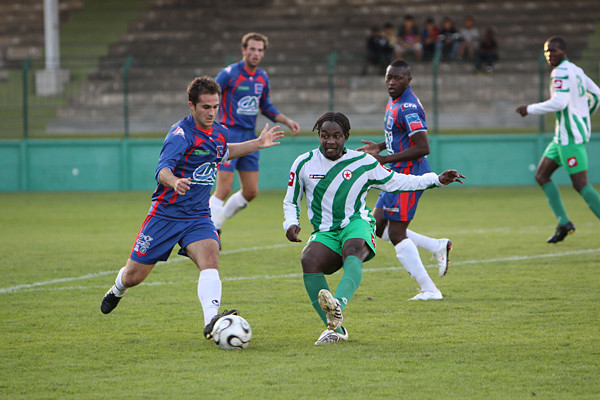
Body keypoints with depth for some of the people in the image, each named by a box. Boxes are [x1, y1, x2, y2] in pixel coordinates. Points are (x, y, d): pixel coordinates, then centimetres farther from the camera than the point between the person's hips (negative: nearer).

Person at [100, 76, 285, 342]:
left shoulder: (220, 133, 6)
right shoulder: (181, 133, -17)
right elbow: (162, 170, -32)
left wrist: (257, 144, 25)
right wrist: (174, 182, -55)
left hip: (198, 216, 4)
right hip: (166, 213, -4)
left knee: (209, 257, -27)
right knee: (133, 276, 7)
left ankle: (212, 322, -43)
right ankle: (117, 290, 44)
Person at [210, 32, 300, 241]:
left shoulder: (262, 77, 9)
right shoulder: (229, 74, -11)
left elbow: (266, 106, 23)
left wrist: (287, 121, 12)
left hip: (250, 136, 7)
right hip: (229, 135, -7)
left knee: (250, 192, 5)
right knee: (224, 189, -12)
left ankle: (218, 219, 23)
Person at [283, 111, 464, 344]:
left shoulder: (363, 163, 5)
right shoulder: (304, 164, 7)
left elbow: (395, 182, 16)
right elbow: (290, 202, 18)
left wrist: (437, 180, 9)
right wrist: (291, 224, -3)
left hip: (356, 224, -1)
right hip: (325, 233, 2)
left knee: (352, 251, -39)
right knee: (309, 259, -33)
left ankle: (338, 305, -67)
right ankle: (335, 329, -31)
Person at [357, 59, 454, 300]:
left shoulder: (407, 108, -20)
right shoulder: (394, 102, 12)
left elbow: (422, 147, -27)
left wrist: (385, 159, -24)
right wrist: (379, 147, 12)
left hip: (408, 174, -10)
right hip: (398, 174, 10)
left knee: (396, 234, -7)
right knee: (379, 226, 13)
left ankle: (429, 290, -4)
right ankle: (438, 246, 15)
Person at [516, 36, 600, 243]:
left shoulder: (561, 72, -13)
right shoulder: (576, 70, 16)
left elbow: (559, 102, -24)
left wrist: (530, 109, -14)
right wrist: (583, 116, 31)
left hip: (571, 136, -10)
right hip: (563, 136, 10)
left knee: (580, 183, -13)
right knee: (541, 175, 11)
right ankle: (563, 222, 9)